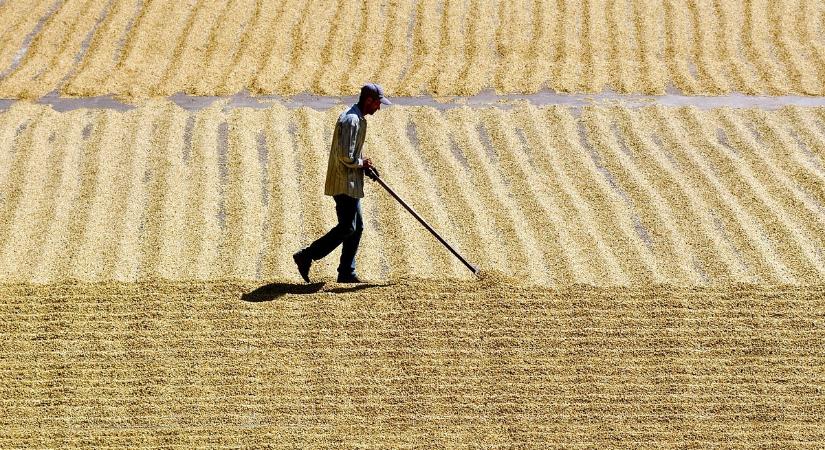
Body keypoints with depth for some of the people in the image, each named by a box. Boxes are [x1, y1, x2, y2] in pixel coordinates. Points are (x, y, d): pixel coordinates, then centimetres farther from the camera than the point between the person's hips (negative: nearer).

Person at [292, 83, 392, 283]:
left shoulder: (357, 118, 14)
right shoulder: (352, 120, -20)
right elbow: (346, 157, -25)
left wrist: (363, 162, 10)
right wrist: (362, 163, -9)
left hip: (350, 183, 11)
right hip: (345, 183, -11)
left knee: (356, 226, 12)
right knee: (347, 227, -8)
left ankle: (347, 272, 16)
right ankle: (306, 257, -5)